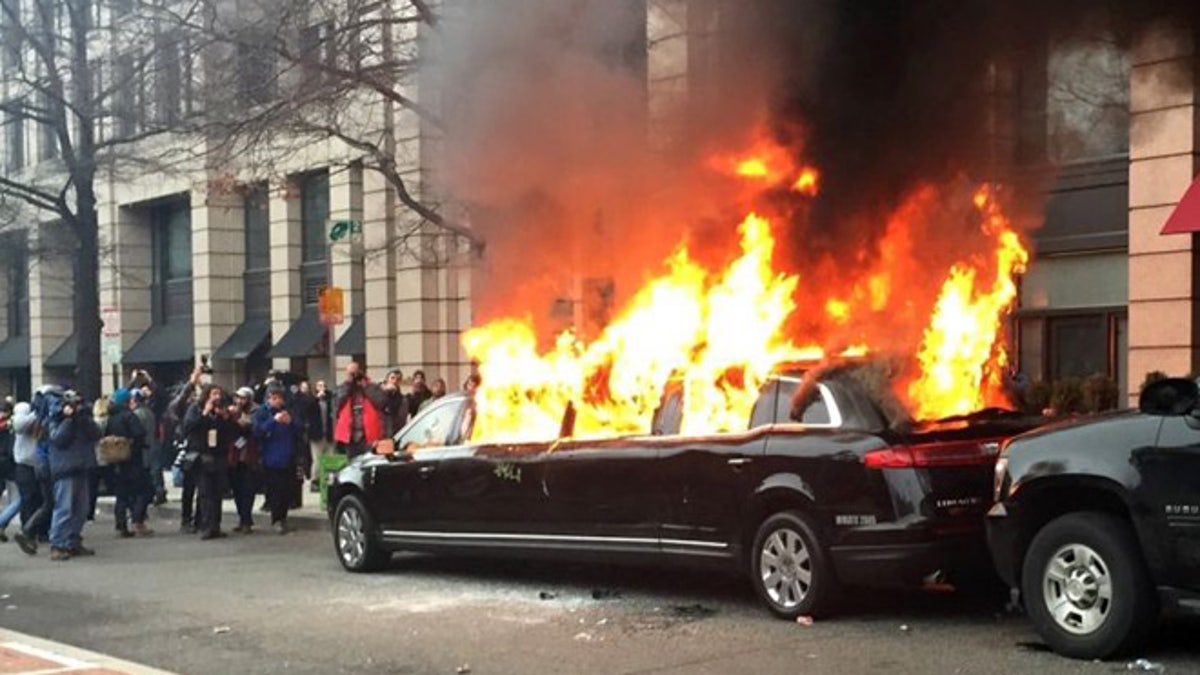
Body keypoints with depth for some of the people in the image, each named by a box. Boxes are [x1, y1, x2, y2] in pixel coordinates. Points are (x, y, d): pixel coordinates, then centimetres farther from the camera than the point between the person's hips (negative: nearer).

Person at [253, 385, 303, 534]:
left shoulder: (288, 411, 11)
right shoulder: (262, 413, 2)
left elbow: (300, 433, 8)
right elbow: (258, 431, -13)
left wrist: (291, 422, -11)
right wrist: (274, 420, -22)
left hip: (288, 459, 3)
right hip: (271, 459, -3)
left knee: (287, 490, 3)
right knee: (274, 490, -7)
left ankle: (282, 518, 16)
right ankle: (276, 520, -1)